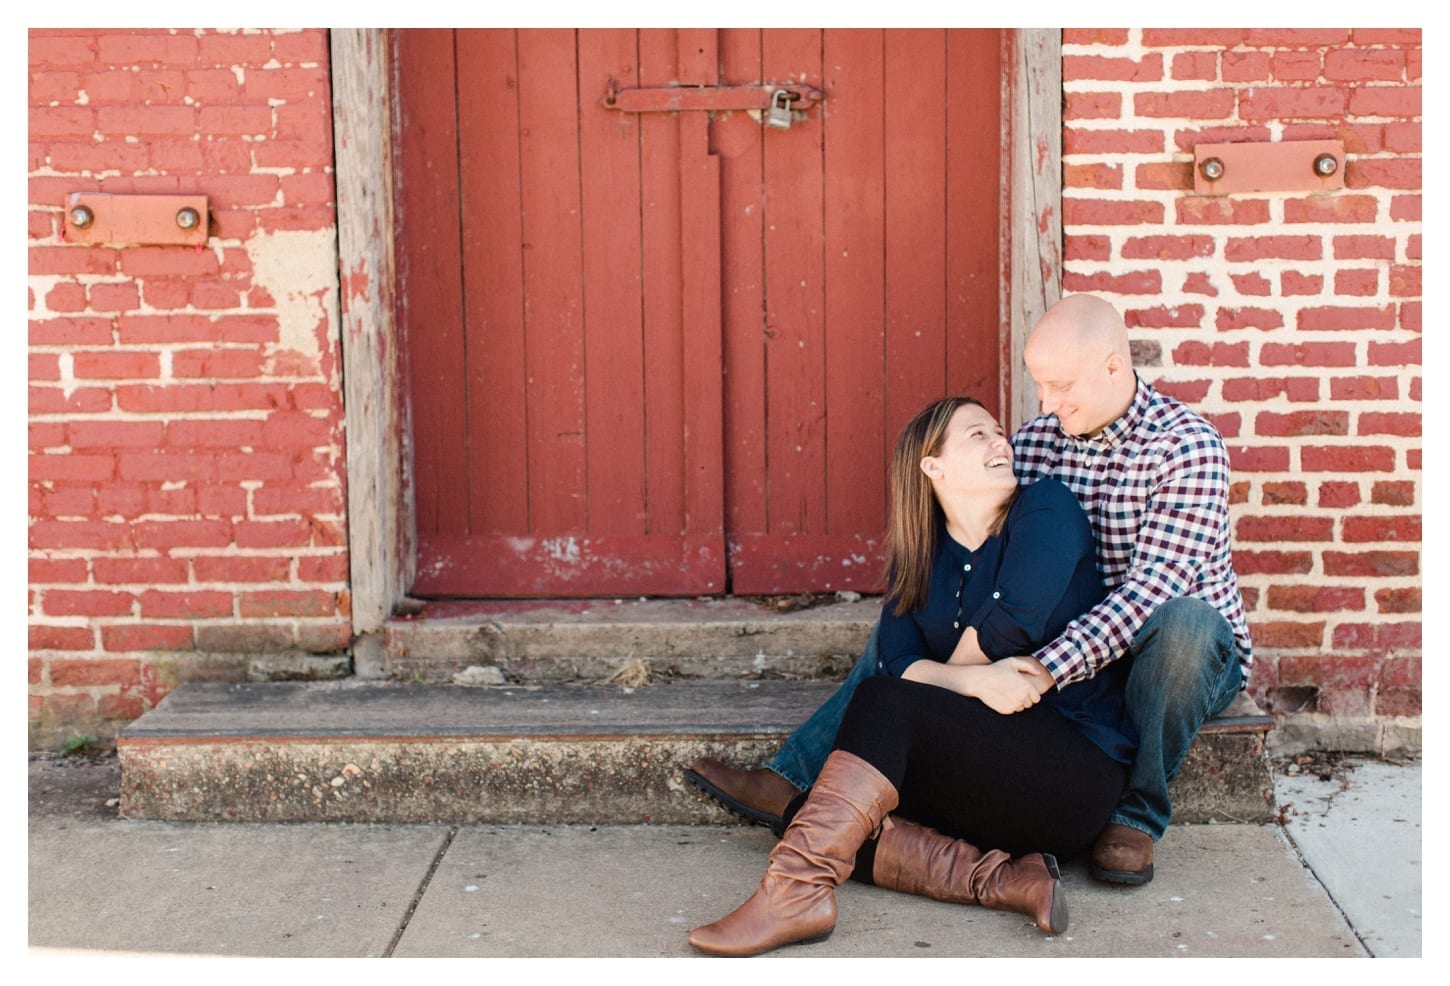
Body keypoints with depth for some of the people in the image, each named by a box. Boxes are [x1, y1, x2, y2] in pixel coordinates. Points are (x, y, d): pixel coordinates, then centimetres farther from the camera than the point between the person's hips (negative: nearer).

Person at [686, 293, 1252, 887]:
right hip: (1065, 652, 5)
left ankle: (1138, 816, -21)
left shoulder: (1187, 446, -19)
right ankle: (794, 783, -9)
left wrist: (1045, 669, -39)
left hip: (1194, 657, -5)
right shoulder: (1033, 441, -1)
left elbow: (1154, 586, -29)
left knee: (1182, 620, -40)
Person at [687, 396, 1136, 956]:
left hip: (1074, 769, -6)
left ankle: (798, 889, -36)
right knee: (808, 815, -12)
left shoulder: (1046, 509, -1)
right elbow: (900, 663, -1)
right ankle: (1001, 881, -26)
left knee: (885, 704, -26)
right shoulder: (917, 558, 14)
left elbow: (1011, 622, -14)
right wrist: (974, 681, -21)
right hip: (987, 776, 6)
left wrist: (945, 677, 3)